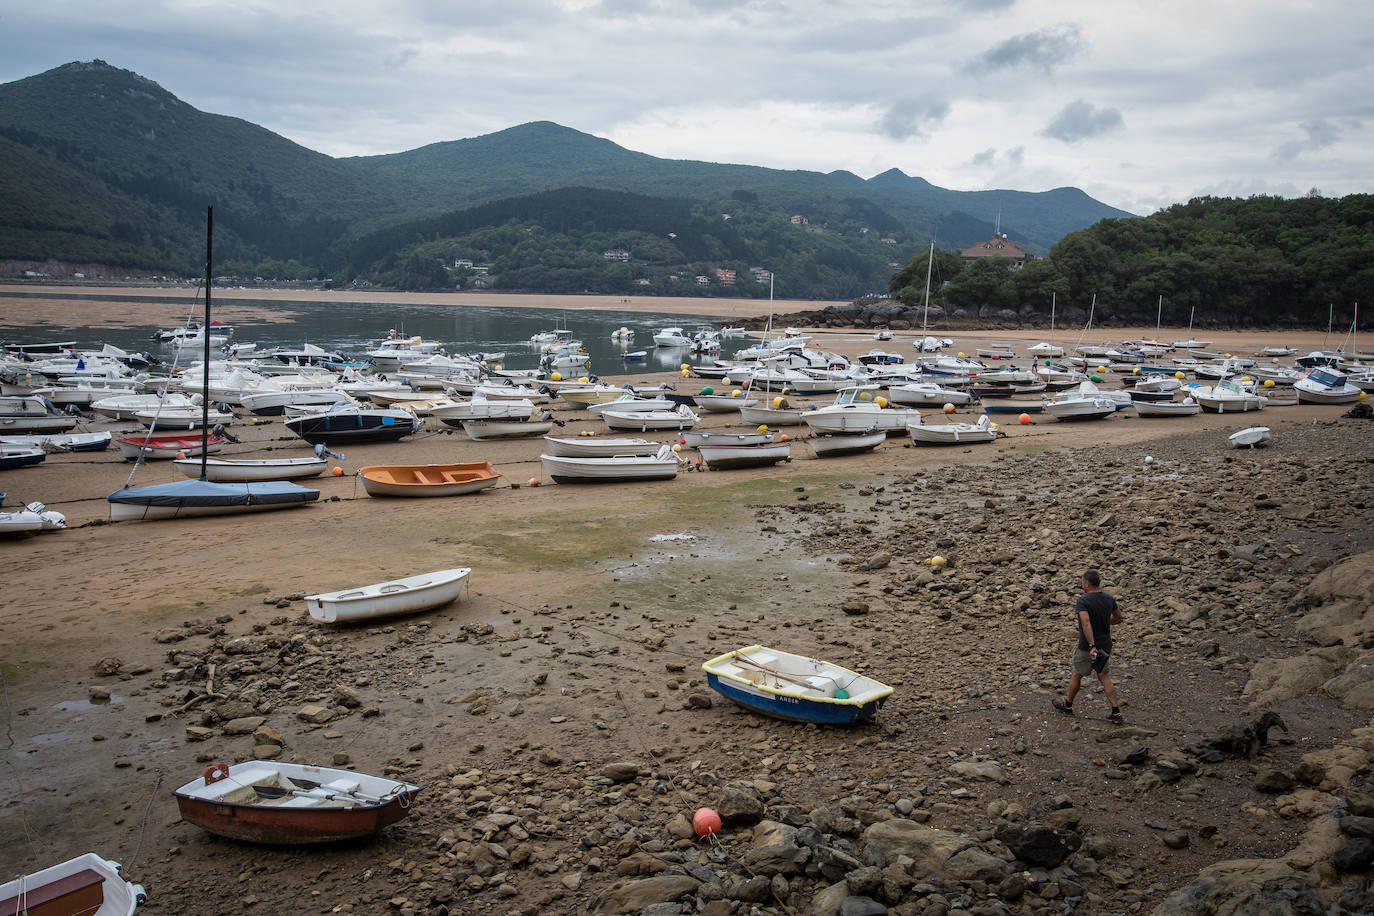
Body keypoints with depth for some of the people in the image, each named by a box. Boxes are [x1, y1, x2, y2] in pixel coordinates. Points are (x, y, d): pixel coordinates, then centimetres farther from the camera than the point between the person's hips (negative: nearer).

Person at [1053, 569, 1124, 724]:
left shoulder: (1083, 601, -21)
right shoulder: (1108, 598, 0)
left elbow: (1086, 623, -34)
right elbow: (1118, 617, 15)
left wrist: (1092, 646, -36)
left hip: (1087, 647, -6)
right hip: (1106, 645, 6)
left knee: (1077, 675, 14)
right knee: (1103, 676, 16)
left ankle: (1067, 705, 33)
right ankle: (1116, 713, 9)